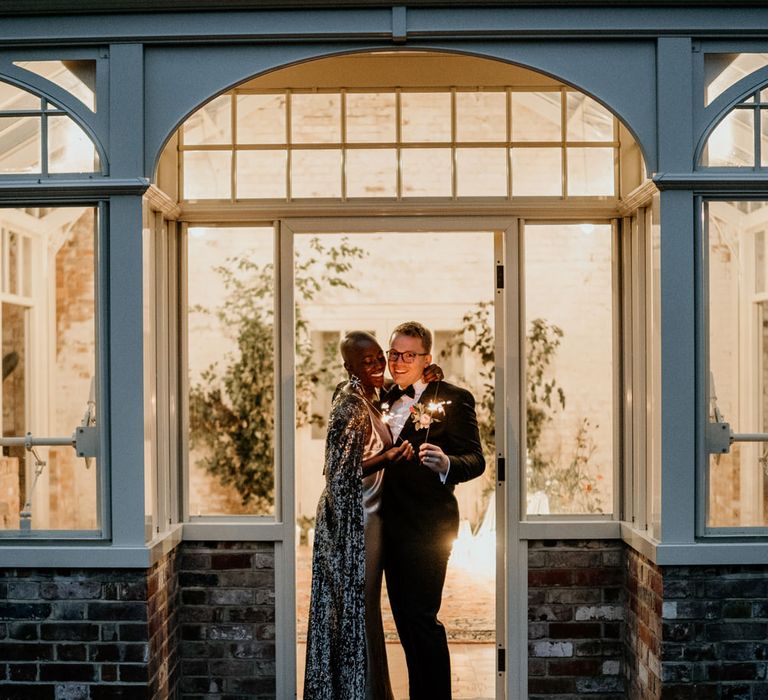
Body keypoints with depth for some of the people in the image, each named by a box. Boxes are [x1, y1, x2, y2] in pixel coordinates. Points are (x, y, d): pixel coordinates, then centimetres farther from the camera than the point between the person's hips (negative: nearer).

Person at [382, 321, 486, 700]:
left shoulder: (453, 399, -4)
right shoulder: (384, 399, 15)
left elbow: (475, 459, -12)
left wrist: (446, 464, -30)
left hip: (426, 524, -6)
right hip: (391, 523, 6)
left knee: (420, 617, -8)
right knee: (404, 616, 11)